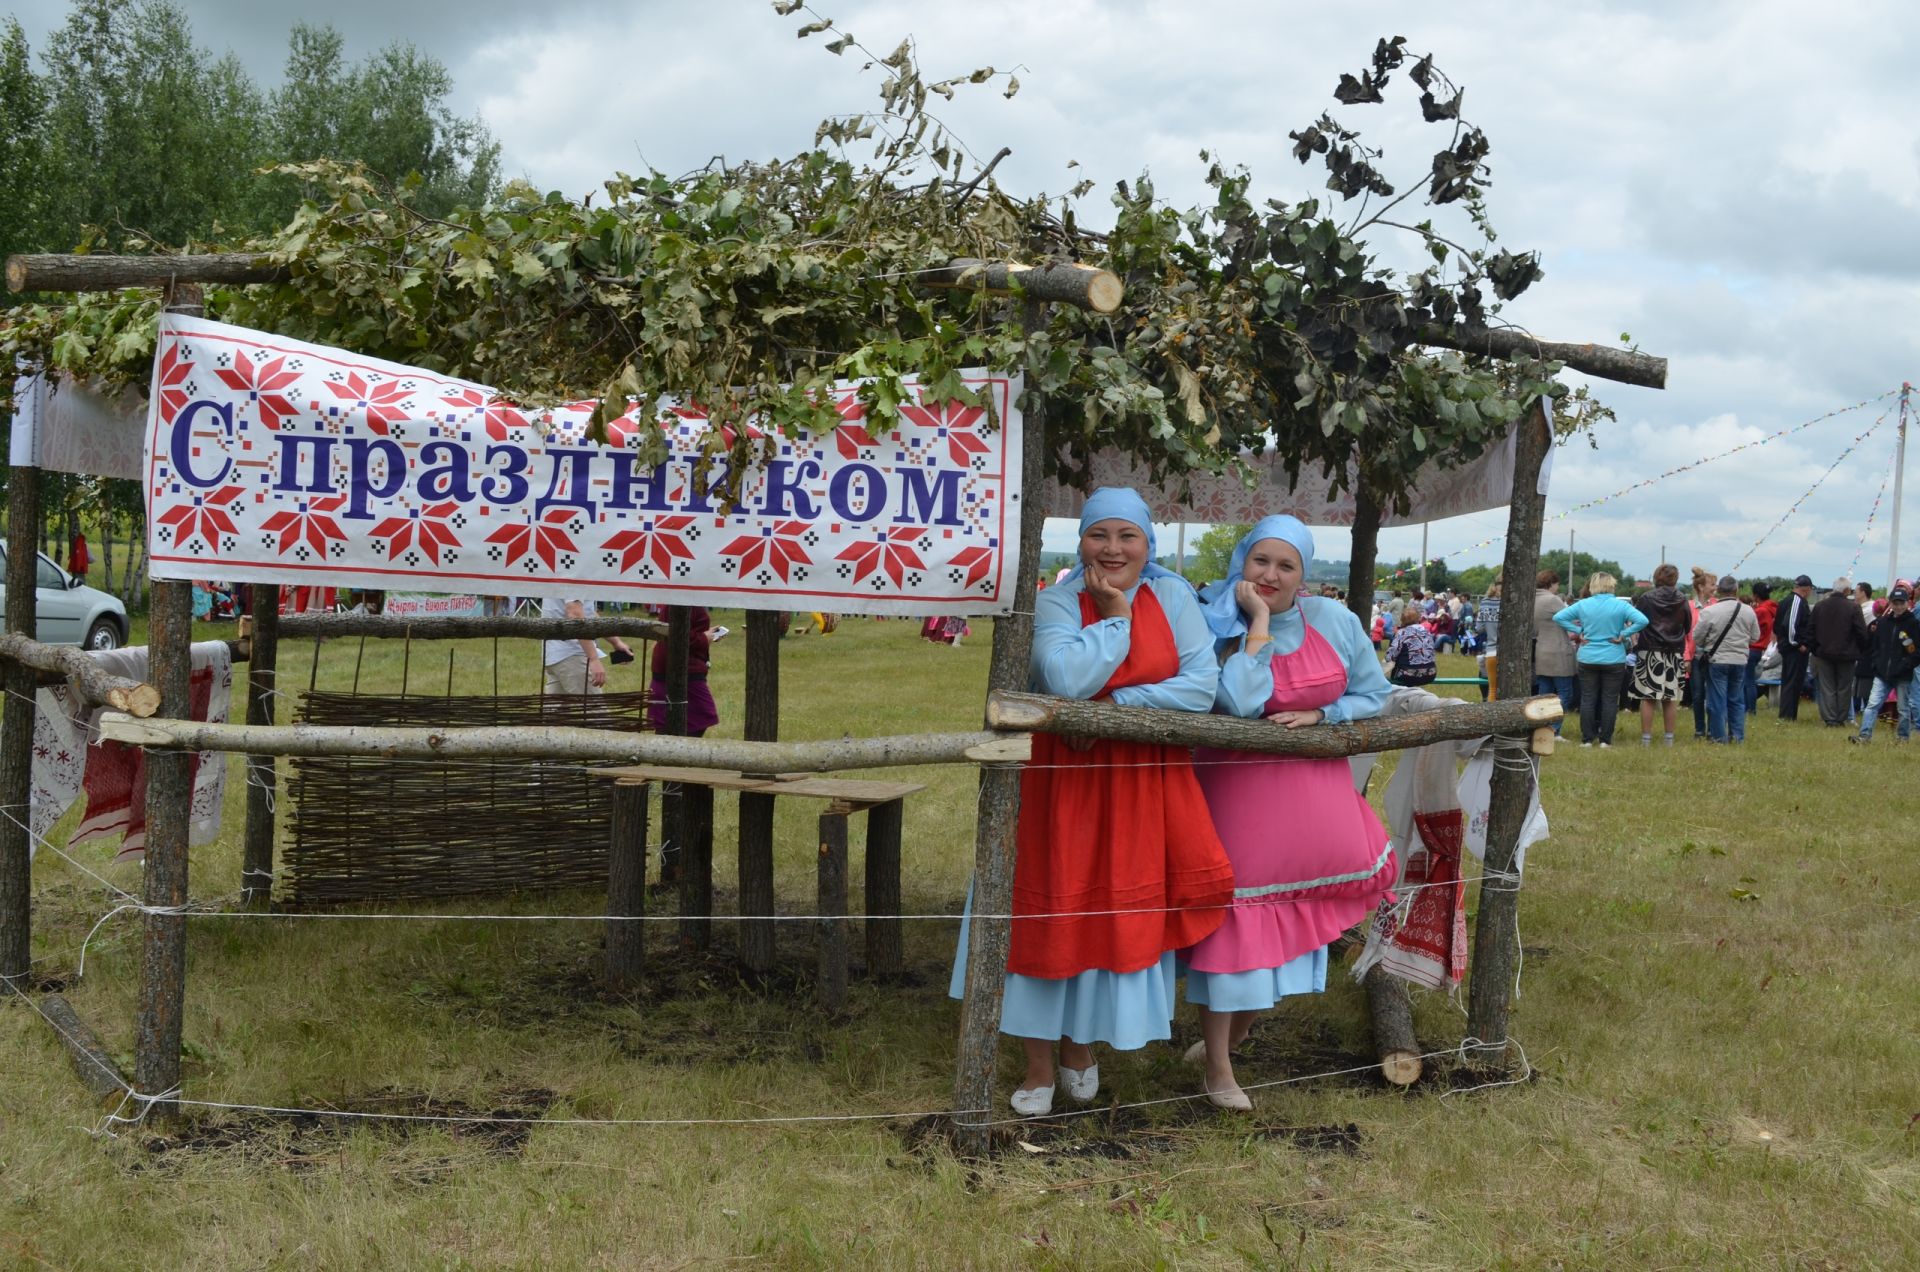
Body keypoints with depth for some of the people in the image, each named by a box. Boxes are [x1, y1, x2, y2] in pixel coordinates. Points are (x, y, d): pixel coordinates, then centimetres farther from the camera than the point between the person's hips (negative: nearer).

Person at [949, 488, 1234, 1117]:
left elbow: (1202, 685, -10)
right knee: (1051, 913, 1)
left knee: (1121, 915, 7)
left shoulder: (1173, 595, -1)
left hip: (1143, 780, 2)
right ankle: (1040, 1067, 15)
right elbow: (1065, 677, -25)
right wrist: (1114, 616, -15)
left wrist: (1117, 707, -17)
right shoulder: (1057, 602, -7)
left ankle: (1082, 1046, 27)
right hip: (1063, 778, -2)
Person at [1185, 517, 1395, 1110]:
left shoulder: (1336, 622, -2)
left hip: (1314, 795, 4)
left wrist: (1318, 715, -11)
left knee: (1294, 915, 12)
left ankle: (1232, 1034, 34)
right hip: (1238, 791, -4)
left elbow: (1373, 695, 6)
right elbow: (1239, 702, -27)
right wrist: (1258, 622, -24)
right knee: (1233, 917, -2)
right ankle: (1218, 1068, 10)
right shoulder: (1220, 627, -12)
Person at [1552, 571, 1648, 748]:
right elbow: (1642, 620, -18)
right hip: (1614, 659, -1)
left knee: (1587, 699, 7)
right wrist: (1623, 635, -9)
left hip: (1588, 659, 1)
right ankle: (1605, 739, 6)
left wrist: (1578, 631, 1)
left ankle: (1587, 739, 8)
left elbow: (1558, 617, -2)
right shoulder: (1620, 606, -7)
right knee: (1610, 700, 5)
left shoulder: (1583, 605, -2)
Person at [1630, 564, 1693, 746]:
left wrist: (1635, 644, 12)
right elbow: (1688, 628, 12)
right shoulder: (1682, 601, 3)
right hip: (1674, 654, 3)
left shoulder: (1645, 599, -6)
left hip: (1649, 653, -3)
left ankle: (1646, 738, -2)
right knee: (1671, 698, 7)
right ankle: (1669, 738, 11)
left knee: (1647, 697, -1)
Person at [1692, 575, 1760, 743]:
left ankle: (1719, 737, 6)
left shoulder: (1709, 612, -14)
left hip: (1716, 660, -3)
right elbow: (1755, 636, 7)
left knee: (1717, 701, 3)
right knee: (1737, 700, 13)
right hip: (1740, 661, 3)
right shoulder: (1748, 611, -3)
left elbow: (1697, 638, -6)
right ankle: (1737, 737, 14)